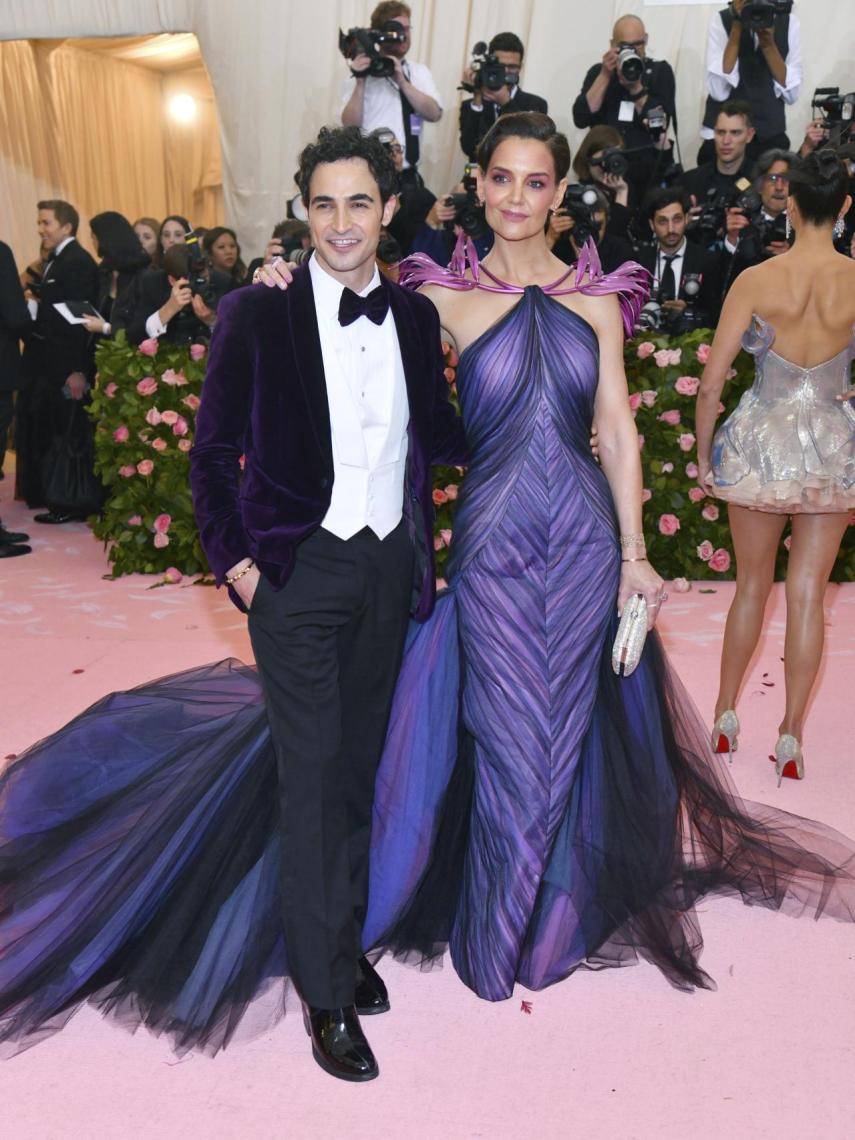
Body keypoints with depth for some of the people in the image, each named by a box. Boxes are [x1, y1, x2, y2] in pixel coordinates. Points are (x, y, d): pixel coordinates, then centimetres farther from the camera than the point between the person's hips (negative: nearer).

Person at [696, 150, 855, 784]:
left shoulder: (755, 280, -10)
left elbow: (712, 380, -8)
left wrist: (704, 453, 4)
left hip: (761, 442, 0)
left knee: (752, 585, 15)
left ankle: (726, 715, 26)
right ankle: (790, 736, 16)